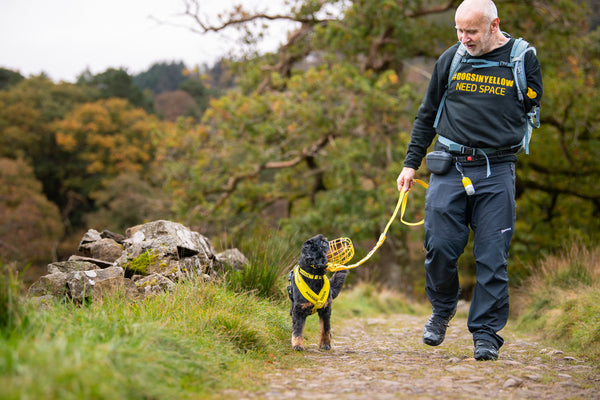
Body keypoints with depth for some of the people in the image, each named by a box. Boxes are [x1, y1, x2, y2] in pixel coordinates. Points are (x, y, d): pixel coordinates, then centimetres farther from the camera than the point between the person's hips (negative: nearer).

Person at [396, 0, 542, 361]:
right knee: (440, 246, -4)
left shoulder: (523, 59, 3)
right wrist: (411, 163, 14)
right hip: (448, 168, 2)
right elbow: (427, 115, 17)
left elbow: (532, 110, 13)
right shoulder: (450, 59, 9)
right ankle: (442, 309, 23)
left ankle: (486, 333, 7)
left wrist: (508, 144, 2)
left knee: (492, 256, -3)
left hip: (496, 171, -2)